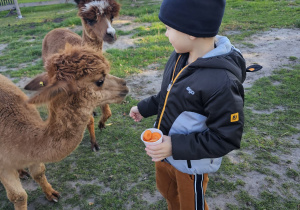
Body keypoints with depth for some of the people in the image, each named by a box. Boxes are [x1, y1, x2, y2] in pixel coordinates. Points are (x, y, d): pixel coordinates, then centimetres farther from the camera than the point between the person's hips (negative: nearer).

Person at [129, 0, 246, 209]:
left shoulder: (222, 82, -35)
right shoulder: (181, 54, -13)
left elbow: (226, 138, -27)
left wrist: (175, 147, -31)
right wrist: (145, 107, 11)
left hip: (191, 162, -7)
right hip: (164, 148, 7)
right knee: (166, 190, 34)